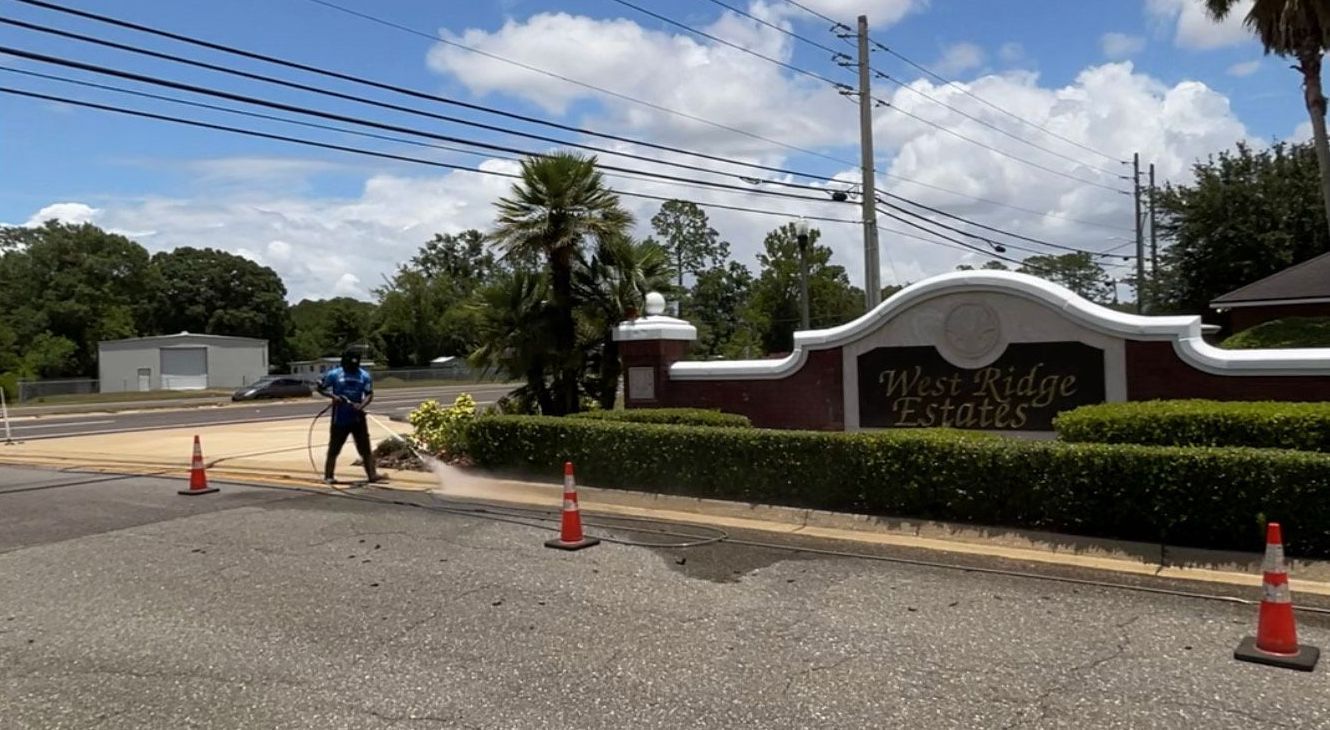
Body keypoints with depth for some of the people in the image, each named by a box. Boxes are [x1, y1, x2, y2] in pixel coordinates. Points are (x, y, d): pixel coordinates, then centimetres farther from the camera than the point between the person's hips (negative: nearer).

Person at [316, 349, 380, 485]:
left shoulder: (364, 375, -1)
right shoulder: (334, 374, -4)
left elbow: (369, 394, -3)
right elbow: (320, 388, 3)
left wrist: (361, 405, -23)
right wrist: (333, 396, -15)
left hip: (357, 418, 2)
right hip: (340, 418, -2)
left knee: (365, 448, 4)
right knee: (334, 448, 5)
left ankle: (372, 474, 7)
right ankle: (328, 476, 13)